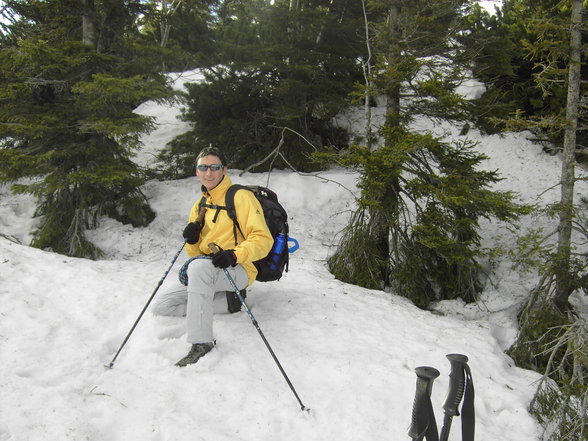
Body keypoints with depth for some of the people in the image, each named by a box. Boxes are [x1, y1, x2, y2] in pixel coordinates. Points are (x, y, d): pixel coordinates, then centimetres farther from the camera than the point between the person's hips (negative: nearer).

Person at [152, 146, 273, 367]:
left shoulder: (241, 197, -6)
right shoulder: (200, 205, 16)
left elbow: (263, 239, -15)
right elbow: (196, 252, 17)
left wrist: (234, 255, -31)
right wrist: (191, 240, -7)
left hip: (237, 271, -8)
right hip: (206, 274, 8)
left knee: (198, 266, -38)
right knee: (161, 306, 1)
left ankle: (202, 342, -33)